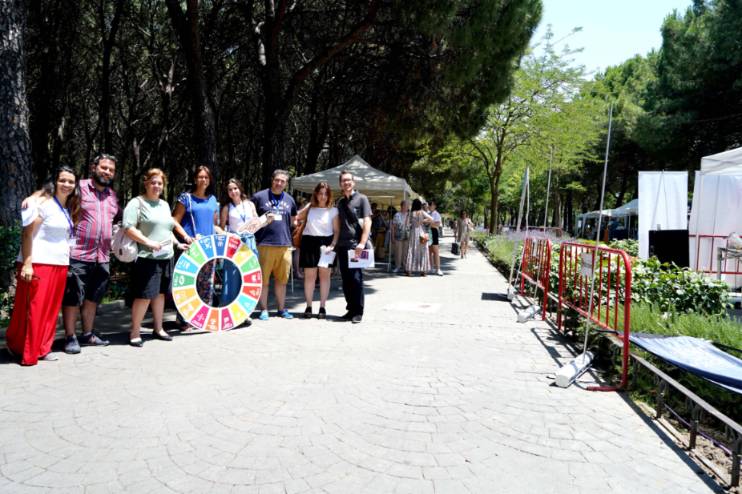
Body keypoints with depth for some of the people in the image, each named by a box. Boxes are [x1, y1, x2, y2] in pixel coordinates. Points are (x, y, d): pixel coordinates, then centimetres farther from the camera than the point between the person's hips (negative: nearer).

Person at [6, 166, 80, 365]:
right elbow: (27, 234, -11)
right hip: (38, 264, -7)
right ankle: (23, 349, 14)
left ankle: (41, 348, 21)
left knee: (50, 309, 10)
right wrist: (27, 264, -18)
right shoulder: (44, 203, -7)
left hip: (60, 265, 7)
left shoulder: (68, 209, 14)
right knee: (33, 309, -1)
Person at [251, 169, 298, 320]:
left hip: (285, 245, 4)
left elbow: (293, 219, 26)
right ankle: (263, 310, 10)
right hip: (264, 244, -4)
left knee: (282, 279, 10)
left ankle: (281, 308, 20)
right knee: (263, 279, 0)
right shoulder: (259, 197, 0)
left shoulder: (289, 200, 12)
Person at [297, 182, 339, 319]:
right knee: (309, 275, 3)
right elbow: (296, 218, 4)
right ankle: (308, 306, 11)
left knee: (324, 275, 3)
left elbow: (337, 230, 0)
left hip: (325, 243, -1)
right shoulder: (309, 207, 8)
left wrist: (333, 245, -12)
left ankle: (322, 307, 11)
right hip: (309, 242, 1)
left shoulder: (333, 210, 3)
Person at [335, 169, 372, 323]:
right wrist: (335, 243, 11)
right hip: (342, 245, 5)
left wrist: (362, 243, -18)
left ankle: (358, 312, 2)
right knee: (346, 279, 7)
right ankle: (351, 309, 17)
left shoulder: (361, 199, 1)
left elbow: (367, 221, -8)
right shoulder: (340, 202, 17)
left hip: (356, 245, -5)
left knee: (356, 278, -7)